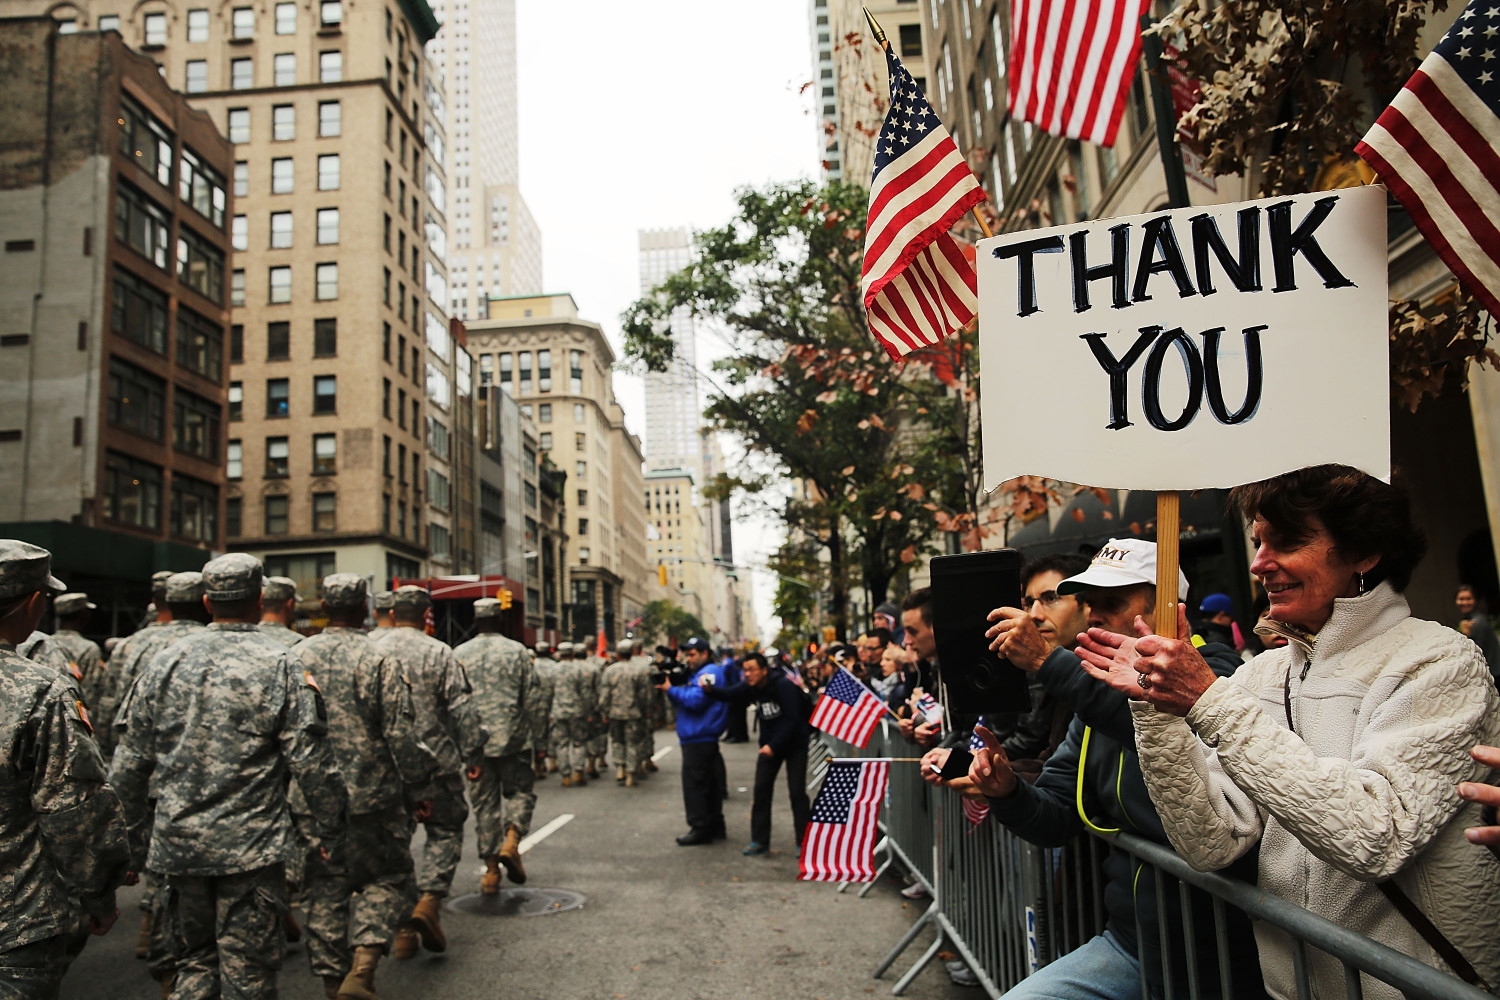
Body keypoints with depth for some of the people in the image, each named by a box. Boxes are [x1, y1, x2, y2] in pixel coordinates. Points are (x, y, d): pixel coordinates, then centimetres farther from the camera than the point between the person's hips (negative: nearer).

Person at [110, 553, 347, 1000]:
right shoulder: (282, 667, -11)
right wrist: (330, 831, -1)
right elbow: (311, 763, -13)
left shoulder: (164, 664, 2)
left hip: (178, 844, 4)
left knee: (195, 960, 21)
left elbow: (129, 765, 7)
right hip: (251, 847, -4)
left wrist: (133, 829, 21)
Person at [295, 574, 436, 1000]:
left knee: (325, 887, 15)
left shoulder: (296, 657, 1)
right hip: (371, 797, -4)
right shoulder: (379, 661, -12)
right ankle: (363, 964, -6)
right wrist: (415, 788, 1)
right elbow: (402, 736, -12)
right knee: (388, 877, 10)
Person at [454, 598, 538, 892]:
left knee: (484, 802, 9)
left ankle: (491, 870, 11)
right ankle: (511, 842, -12)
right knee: (520, 791, 12)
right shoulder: (517, 651, -3)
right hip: (513, 738, -1)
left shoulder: (460, 654, 0)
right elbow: (532, 693, -5)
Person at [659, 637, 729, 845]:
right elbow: (682, 702, 19)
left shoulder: (709, 672, -12)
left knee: (694, 784, -7)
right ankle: (715, 827, 22)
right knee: (709, 785, 15)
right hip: (699, 739, 11)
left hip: (699, 740, -11)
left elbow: (696, 700, -23)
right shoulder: (698, 673, 20)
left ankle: (700, 828, -2)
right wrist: (670, 689, 1)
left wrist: (671, 689, -14)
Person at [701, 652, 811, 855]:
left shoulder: (784, 685, -22)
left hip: (794, 743, -6)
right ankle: (760, 840, 12)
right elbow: (728, 694, -13)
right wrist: (709, 689, -34)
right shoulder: (751, 687, -4)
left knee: (797, 792, -5)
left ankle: (804, 842, 4)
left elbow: (793, 719, -24)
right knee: (761, 790, 3)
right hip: (769, 744, 6)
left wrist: (773, 745, -26)